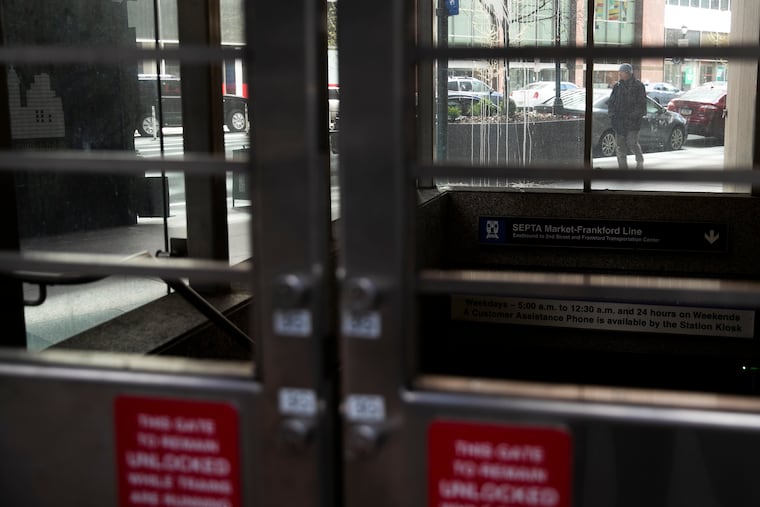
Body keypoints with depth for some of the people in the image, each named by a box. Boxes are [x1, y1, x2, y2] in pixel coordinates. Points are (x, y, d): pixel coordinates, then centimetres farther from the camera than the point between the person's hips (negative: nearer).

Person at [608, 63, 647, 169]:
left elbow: (641, 104, -4)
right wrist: (612, 115, 1)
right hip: (619, 121, 5)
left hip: (632, 121, -5)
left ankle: (640, 162, 15)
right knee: (620, 144, 4)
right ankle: (622, 165, 12)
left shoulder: (638, 85, -2)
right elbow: (611, 103, 16)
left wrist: (633, 115, -13)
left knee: (632, 143, -7)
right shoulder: (617, 86, 12)